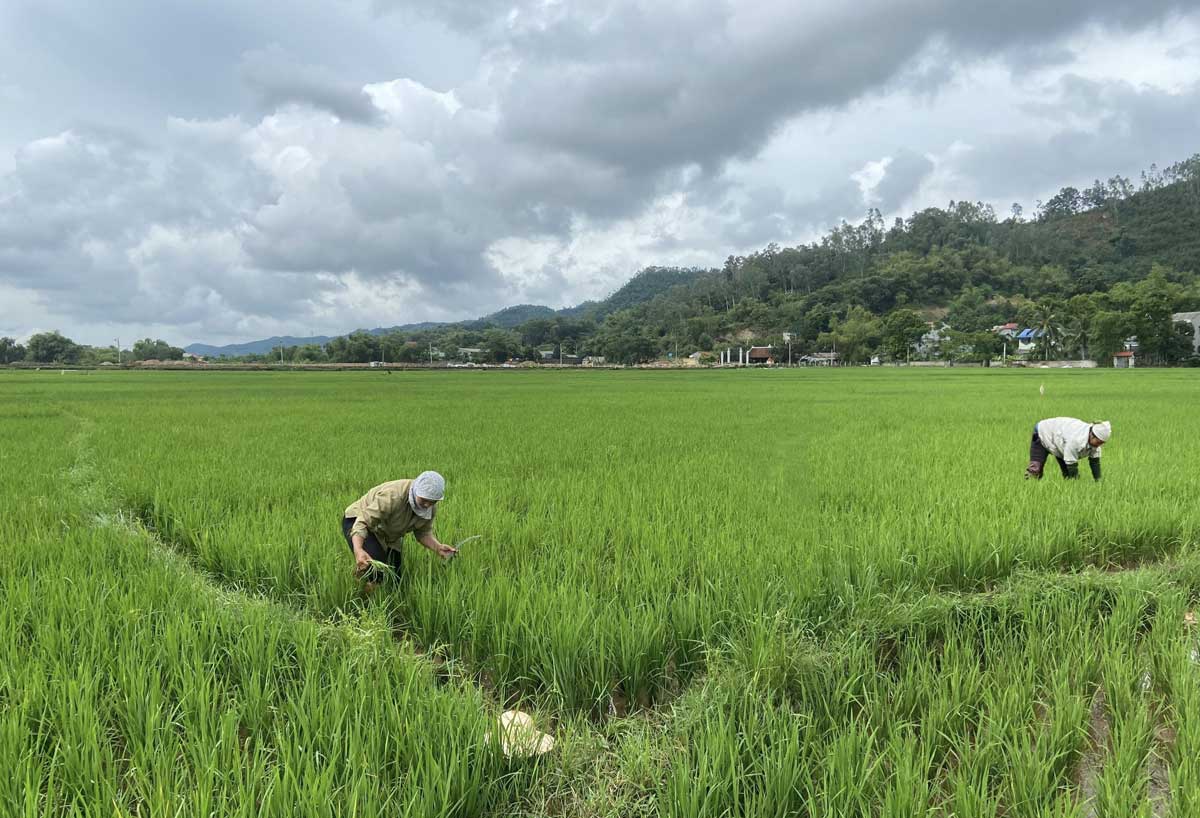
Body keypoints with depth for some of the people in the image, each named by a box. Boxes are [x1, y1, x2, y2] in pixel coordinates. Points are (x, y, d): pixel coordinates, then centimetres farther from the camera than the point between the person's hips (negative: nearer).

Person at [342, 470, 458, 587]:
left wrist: (438, 548, -21)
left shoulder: (431, 508, -15)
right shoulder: (393, 496, -38)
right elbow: (362, 522, -39)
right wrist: (358, 550, -55)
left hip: (388, 537, 7)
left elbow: (423, 532, -2)